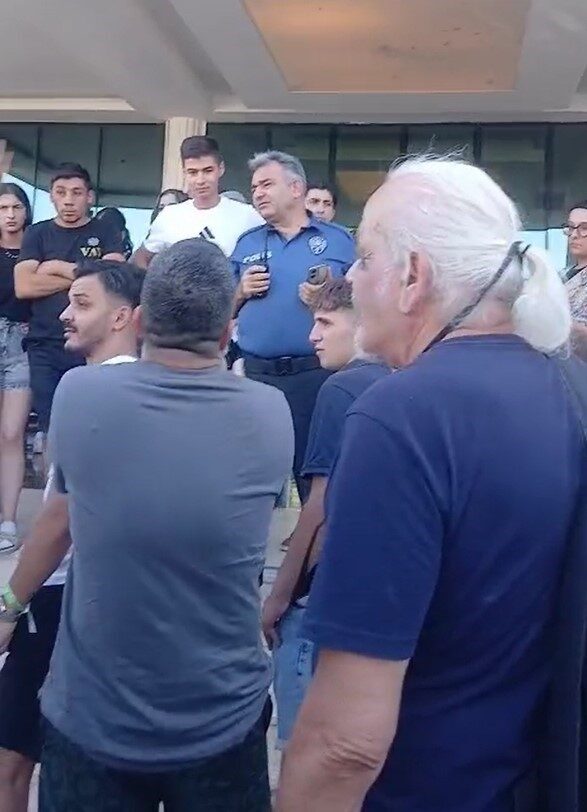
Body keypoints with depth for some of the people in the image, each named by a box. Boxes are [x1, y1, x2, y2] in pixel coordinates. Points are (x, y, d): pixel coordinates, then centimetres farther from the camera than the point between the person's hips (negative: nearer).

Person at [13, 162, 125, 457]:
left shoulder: (106, 233, 9)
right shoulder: (37, 234, 12)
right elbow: (23, 286, -3)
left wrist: (57, 267, -3)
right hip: (45, 349, 2)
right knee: (51, 433, 5)